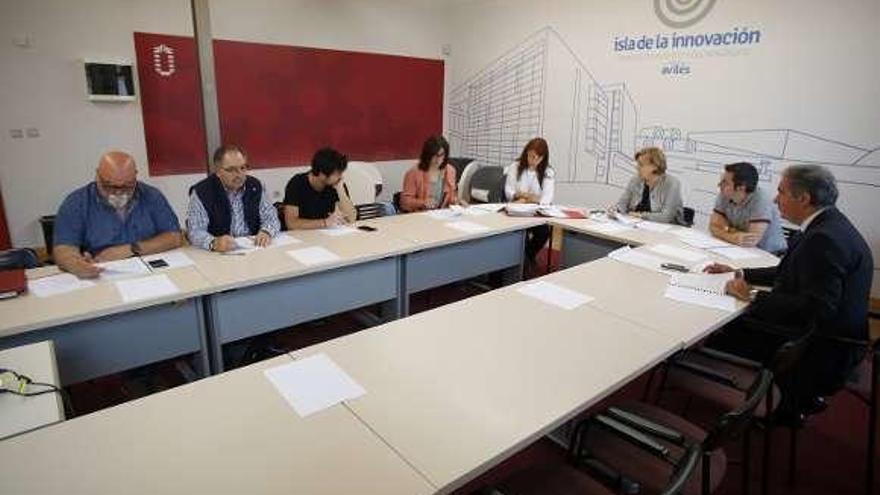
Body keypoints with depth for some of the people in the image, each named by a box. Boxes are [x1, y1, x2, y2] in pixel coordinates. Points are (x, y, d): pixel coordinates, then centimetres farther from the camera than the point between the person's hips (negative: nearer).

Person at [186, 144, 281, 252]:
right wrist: (213, 243, -34)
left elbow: (271, 218, 6)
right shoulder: (201, 193, -6)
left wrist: (266, 232, -17)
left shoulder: (256, 186, 4)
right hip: (218, 256, -2)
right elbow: (195, 232, -13)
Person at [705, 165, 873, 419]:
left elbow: (817, 307, -30)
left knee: (721, 337, -10)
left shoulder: (824, 239, -26)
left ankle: (795, 400, 13)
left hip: (824, 350, -9)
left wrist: (753, 295, -23)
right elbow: (791, 272, 13)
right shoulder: (828, 225, 5)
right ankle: (798, 398, 20)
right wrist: (740, 273, 8)